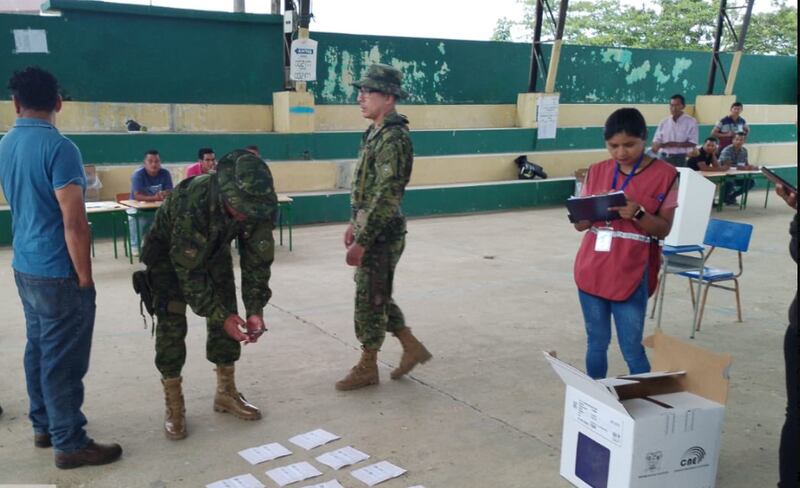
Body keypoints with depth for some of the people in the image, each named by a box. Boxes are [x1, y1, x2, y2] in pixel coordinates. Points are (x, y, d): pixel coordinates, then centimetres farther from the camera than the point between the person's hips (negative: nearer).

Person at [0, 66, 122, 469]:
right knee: (63, 359, 0)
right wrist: (85, 278, -13)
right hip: (57, 272, -8)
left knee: (38, 350, 17)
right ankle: (70, 444, 10)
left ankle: (43, 426, 30)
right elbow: (74, 222, -21)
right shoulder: (59, 147, -19)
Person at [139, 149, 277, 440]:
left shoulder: (257, 204, -29)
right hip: (168, 251, -4)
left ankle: (226, 392, 15)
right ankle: (173, 405, 3)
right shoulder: (191, 202, -43)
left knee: (226, 315, 1)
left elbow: (257, 258, -18)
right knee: (171, 323, -9)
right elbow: (188, 270, -35)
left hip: (214, 249, 5)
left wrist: (255, 309, -24)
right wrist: (219, 315, -35)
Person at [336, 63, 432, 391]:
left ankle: (367, 368, 16)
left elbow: (386, 196, -24)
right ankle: (412, 348, 29)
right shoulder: (375, 134, 11)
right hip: (370, 230, 9)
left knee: (370, 299, 2)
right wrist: (354, 225, 18)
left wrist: (361, 242, -23)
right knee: (378, 297, 17)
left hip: (382, 235, -9)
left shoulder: (394, 139, -20)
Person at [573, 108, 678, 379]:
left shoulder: (664, 174, -5)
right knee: (596, 343, 12)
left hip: (631, 274, -3)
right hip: (591, 270, 4)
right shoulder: (596, 172, 6)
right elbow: (579, 224, 7)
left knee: (632, 349, -2)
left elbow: (663, 229, -6)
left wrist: (637, 213, -24)